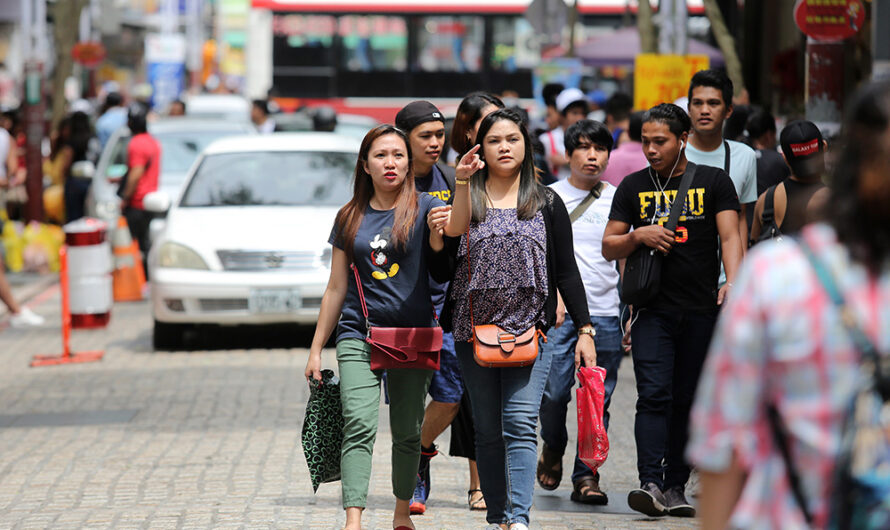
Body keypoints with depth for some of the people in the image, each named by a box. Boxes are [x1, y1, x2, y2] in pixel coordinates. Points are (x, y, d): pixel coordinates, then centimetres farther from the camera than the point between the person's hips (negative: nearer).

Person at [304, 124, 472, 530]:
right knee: (359, 427, -15)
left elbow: (457, 226, -22)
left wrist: (462, 182, -41)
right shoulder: (350, 219, 8)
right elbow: (336, 288, 13)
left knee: (407, 432, 9)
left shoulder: (422, 206, 2)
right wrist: (316, 349, 11)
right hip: (359, 334, 0)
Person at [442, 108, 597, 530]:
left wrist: (584, 329, 3)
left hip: (530, 331, -1)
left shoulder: (547, 203, 9)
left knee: (521, 424, -14)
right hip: (474, 331, 1)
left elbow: (566, 271, 9)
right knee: (487, 431, 5)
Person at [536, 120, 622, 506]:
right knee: (553, 392, -9)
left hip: (606, 314, 1)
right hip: (558, 313, -1)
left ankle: (586, 475, 5)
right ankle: (553, 447, 20)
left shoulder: (618, 200, 11)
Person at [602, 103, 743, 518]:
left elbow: (730, 237, -3)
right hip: (653, 309, 0)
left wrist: (732, 281, -21)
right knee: (654, 395, -13)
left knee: (687, 402, 5)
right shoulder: (633, 187, 10)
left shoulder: (713, 181, 6)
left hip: (701, 312, 0)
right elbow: (608, 248, 12)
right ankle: (651, 485, -21)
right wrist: (637, 237, -9)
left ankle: (676, 487, 12)